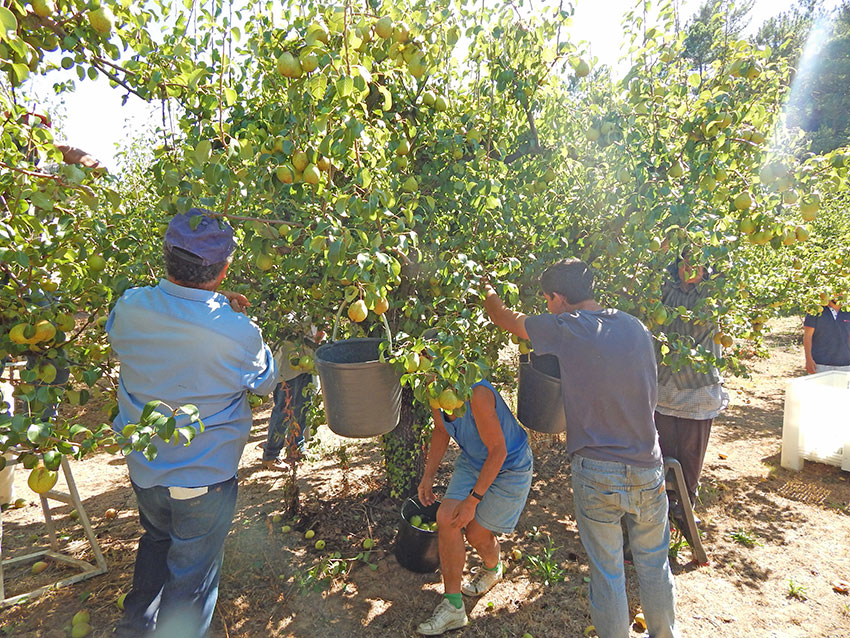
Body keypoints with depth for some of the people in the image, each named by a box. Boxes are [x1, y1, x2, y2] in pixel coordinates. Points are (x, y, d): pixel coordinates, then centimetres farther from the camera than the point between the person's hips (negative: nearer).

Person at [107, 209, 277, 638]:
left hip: (143, 469, 6)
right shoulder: (238, 333, -30)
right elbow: (266, 381, -8)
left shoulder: (129, 308, -17)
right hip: (206, 478, -5)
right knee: (191, 575, 18)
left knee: (157, 541, 33)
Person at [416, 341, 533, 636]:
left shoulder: (476, 393, -38)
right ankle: (453, 607, 7)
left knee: (477, 531, 3)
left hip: (508, 468, -6)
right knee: (446, 518, -9)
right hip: (472, 460, 6)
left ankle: (492, 569, 41)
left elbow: (498, 451, -28)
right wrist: (428, 476, 5)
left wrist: (473, 500, -23)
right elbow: (441, 431, 6)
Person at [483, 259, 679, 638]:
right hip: (647, 469, 5)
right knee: (653, 564, 24)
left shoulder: (565, 329, -14)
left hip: (595, 472, -5)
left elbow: (503, 318, 0)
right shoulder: (636, 328, 2)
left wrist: (488, 291, 21)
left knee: (606, 572, 14)